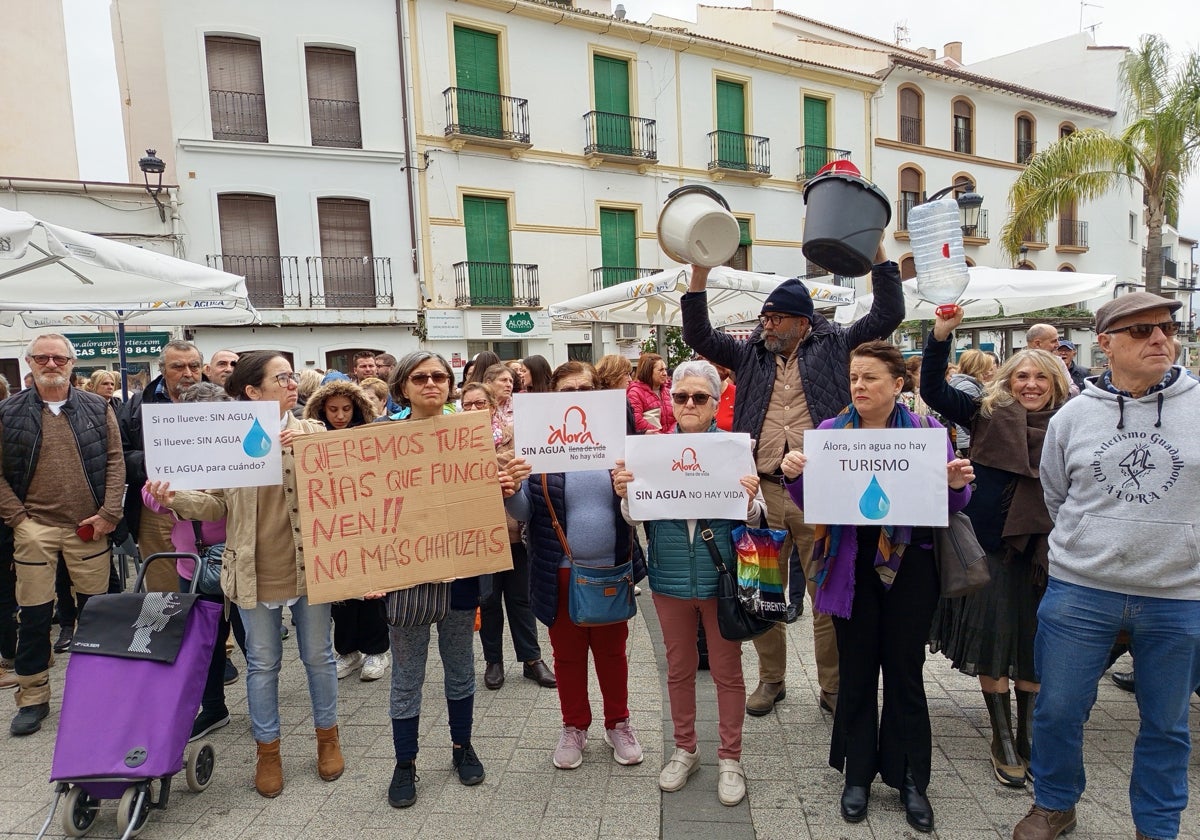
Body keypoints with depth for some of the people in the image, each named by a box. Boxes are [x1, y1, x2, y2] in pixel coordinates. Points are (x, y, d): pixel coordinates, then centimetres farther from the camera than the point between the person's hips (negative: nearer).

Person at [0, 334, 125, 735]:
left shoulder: (98, 408, 4)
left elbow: (115, 461, 1)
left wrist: (108, 514, -6)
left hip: (89, 527, 1)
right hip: (34, 527, 0)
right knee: (34, 614, 6)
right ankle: (32, 697, 22)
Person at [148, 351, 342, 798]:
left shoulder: (313, 433, -2)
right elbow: (216, 504, 0)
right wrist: (177, 499, -18)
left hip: (309, 565, 1)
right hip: (255, 570, 0)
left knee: (318, 655, 15)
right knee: (262, 663, 14)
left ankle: (328, 736, 35)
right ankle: (267, 749, 33)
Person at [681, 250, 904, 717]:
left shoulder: (832, 347, 7)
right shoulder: (751, 355, 13)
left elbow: (887, 315, 4)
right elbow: (698, 334, 7)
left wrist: (878, 250, -1)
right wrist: (700, 271, -1)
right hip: (763, 491, 3)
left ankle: (833, 687, 24)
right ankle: (770, 679, 30)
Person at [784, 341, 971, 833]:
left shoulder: (927, 431, -1)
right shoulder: (830, 432, 2)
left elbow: (950, 507, 3)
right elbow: (810, 506, 3)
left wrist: (957, 486, -18)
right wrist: (793, 475, -17)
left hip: (909, 565, -1)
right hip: (852, 565, 1)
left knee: (905, 671, 9)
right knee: (856, 670, 10)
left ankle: (911, 780, 28)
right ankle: (857, 775, 28)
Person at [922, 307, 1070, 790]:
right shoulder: (988, 415, 0)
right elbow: (933, 391, -7)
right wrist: (942, 334, -17)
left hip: (1044, 546, 2)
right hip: (992, 543, -1)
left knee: (1034, 643, 11)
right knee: (993, 641, 4)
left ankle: (1028, 739, 28)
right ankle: (1003, 742, 18)